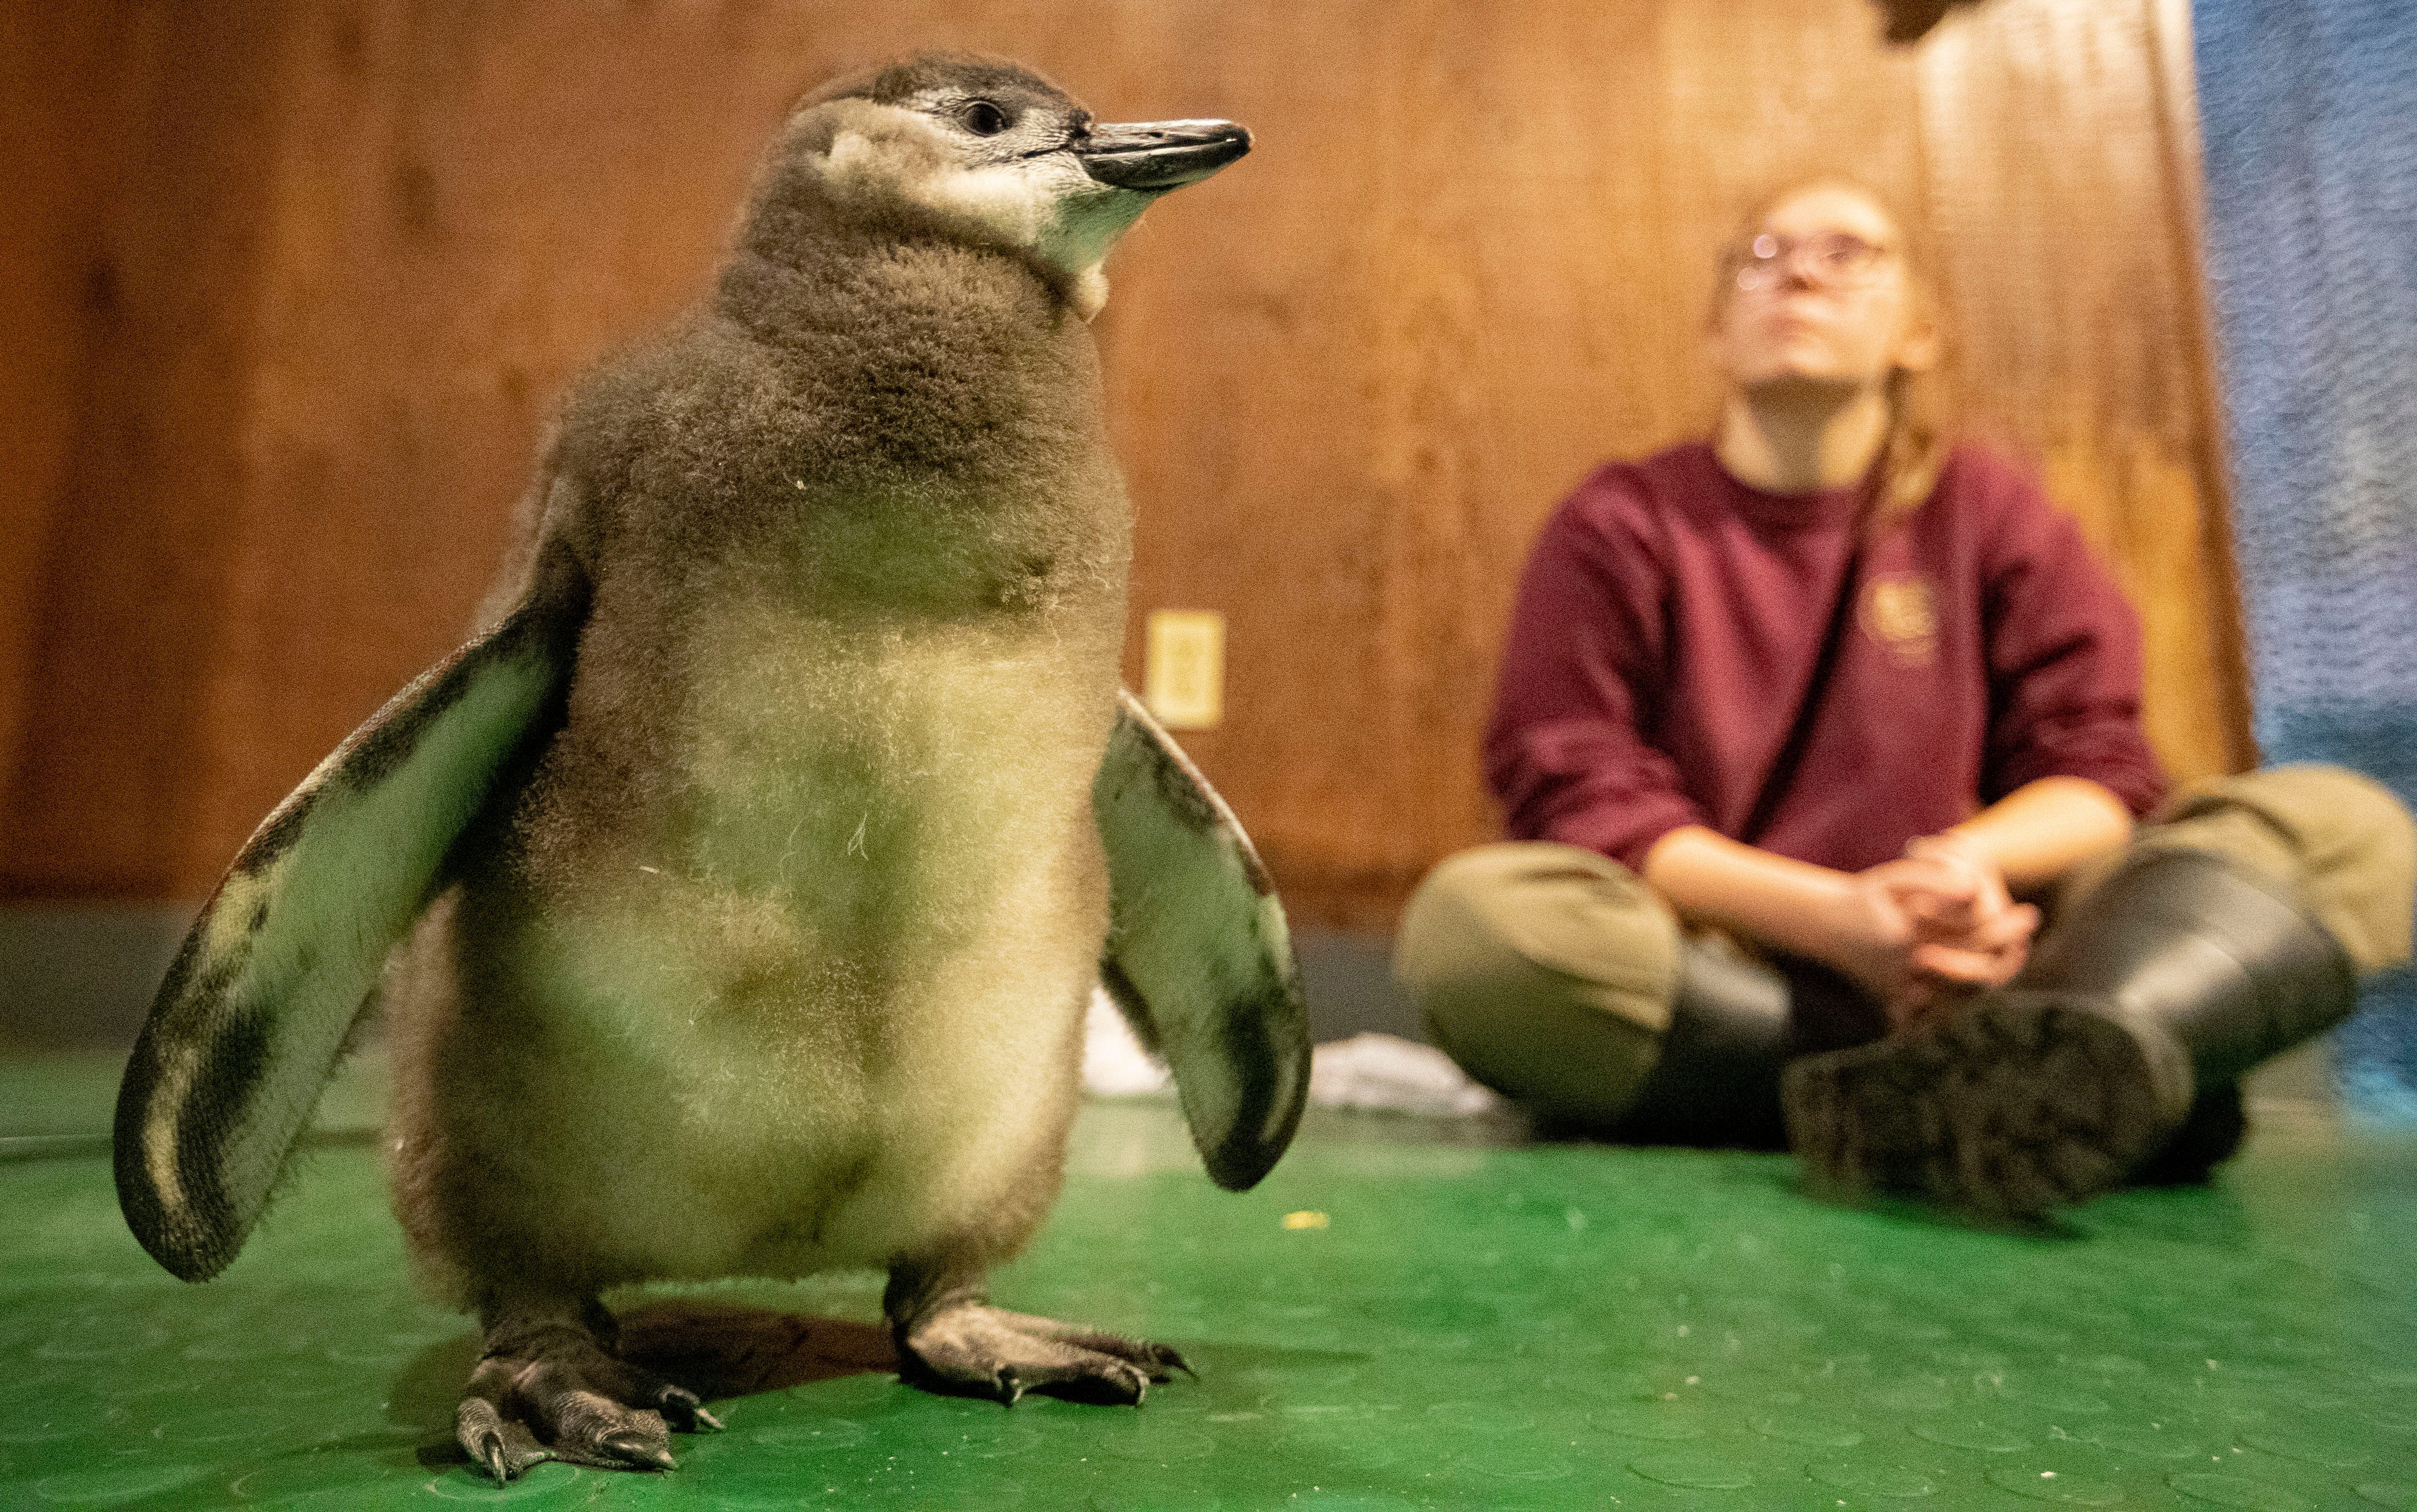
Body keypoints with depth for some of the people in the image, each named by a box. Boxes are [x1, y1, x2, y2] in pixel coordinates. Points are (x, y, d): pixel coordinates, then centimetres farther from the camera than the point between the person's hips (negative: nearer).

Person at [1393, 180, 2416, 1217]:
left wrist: (1971, 859, -19)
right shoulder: (1621, 525, 4)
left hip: (1953, 968, 3)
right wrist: (1833, 915, -21)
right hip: (1709, 976, -2)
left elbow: (2095, 766, 5)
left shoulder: (1987, 511, 12)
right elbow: (1576, 795, -7)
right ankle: (2087, 1087, -29)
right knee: (1477, 918, -33)